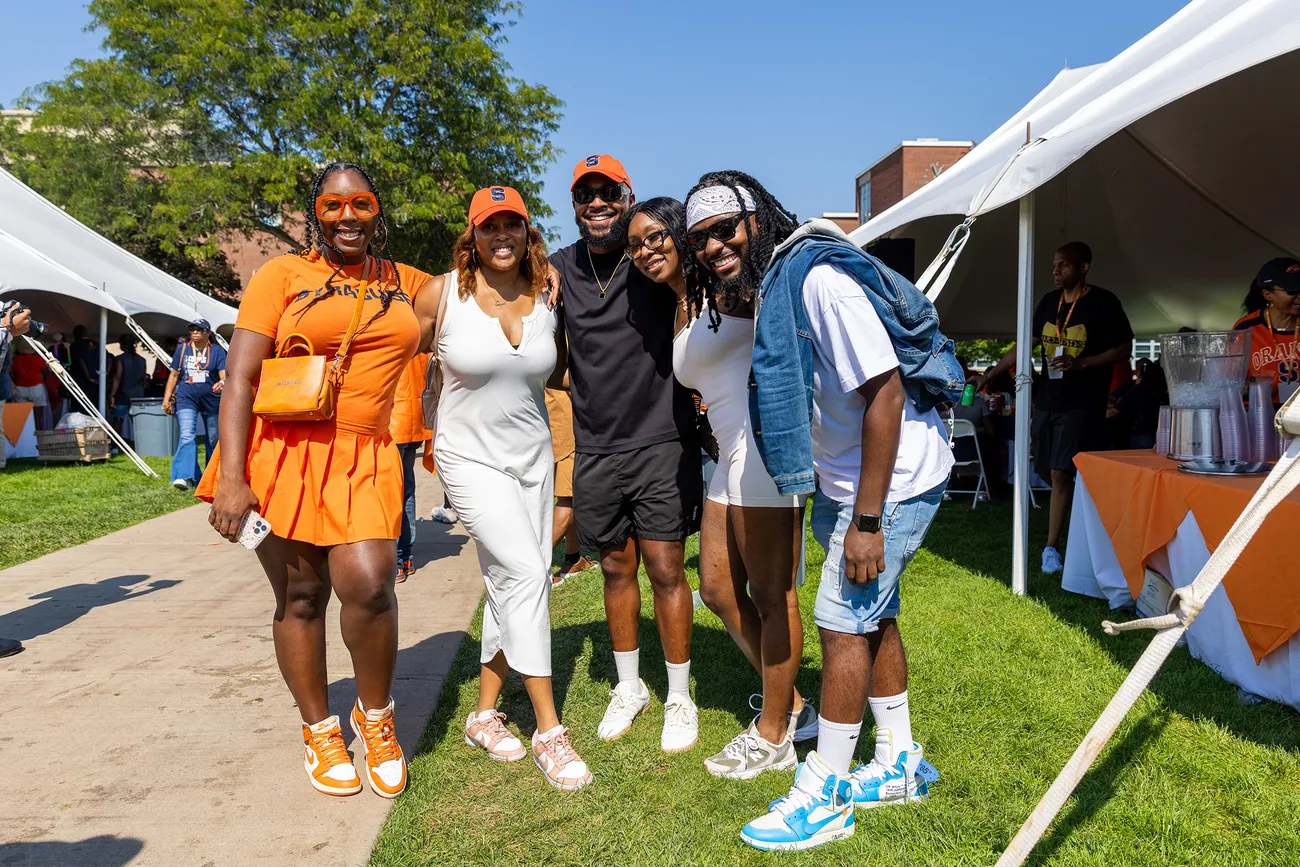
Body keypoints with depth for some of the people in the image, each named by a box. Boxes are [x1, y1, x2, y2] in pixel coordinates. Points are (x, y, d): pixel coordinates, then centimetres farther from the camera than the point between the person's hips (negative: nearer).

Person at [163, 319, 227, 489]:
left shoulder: (217, 351, 1)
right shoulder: (182, 349, 7)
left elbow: (224, 375, -11)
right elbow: (173, 375, 11)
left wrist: (222, 383, -35)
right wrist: (166, 399, 7)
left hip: (211, 400, 0)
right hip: (186, 399, 0)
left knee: (213, 439, 9)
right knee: (187, 436, -16)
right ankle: (185, 477, -23)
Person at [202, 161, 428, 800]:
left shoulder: (406, 283, 14)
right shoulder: (283, 275, 2)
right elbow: (240, 377, -4)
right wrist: (230, 477, -14)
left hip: (363, 459, 2)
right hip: (282, 453, -1)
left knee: (369, 585, -15)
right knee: (300, 598, 5)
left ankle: (375, 716, 12)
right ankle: (319, 730, 26)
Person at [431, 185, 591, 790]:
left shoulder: (545, 297, 2)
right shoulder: (442, 294, -8)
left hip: (532, 457, 5)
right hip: (471, 458, -5)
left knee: (512, 586, 9)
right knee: (524, 573, -16)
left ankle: (485, 715, 26)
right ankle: (548, 732, -5)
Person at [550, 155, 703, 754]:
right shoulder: (560, 268, 6)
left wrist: (675, 273, -19)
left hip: (661, 442, -3)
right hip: (595, 449, 4)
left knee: (665, 570, 1)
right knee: (616, 568, 14)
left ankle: (679, 697, 19)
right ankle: (628, 687, 33)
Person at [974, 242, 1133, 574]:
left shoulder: (1103, 303, -5)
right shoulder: (1049, 302, 12)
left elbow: (1124, 348, -5)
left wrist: (1081, 363, -19)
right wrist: (989, 374, 11)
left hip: (1082, 403, -6)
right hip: (1047, 401, 6)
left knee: (1060, 473, -12)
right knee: (1052, 474, 6)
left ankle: (1051, 546, -5)